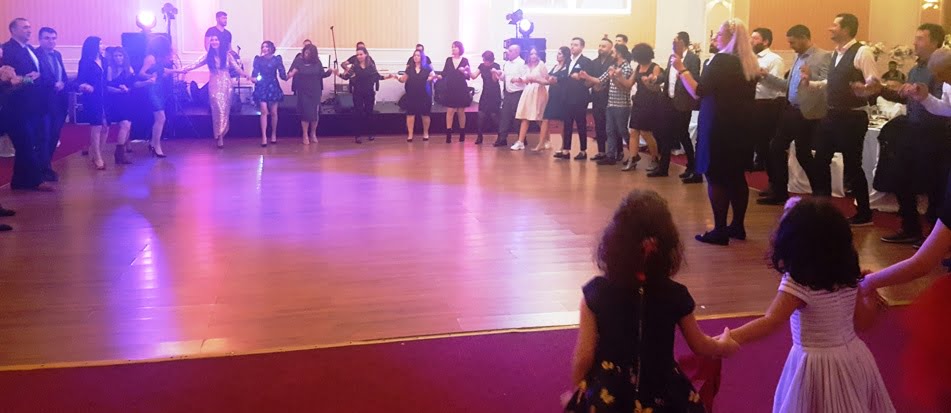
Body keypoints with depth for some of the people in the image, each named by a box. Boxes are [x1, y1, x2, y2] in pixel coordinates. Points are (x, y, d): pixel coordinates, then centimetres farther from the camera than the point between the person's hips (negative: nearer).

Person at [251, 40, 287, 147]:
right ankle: (264, 137, -13)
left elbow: (282, 73, -2)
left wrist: (286, 76, -19)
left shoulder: (277, 59, 4)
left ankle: (274, 134, 22)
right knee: (264, 111, -10)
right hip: (262, 87, 0)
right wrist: (253, 78, -21)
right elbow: (255, 72, -4)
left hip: (273, 86, 0)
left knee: (273, 112, 5)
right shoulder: (258, 59, 5)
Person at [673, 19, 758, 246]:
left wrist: (681, 68, -12)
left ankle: (720, 231, -3)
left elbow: (698, 92, -18)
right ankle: (738, 226, 21)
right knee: (737, 177, 14)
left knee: (716, 178, -3)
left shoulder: (721, 60, -15)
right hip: (740, 127, 8)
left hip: (719, 128, -8)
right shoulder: (750, 63, 9)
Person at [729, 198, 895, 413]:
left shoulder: (797, 283, -22)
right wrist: (870, 297, 25)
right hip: (853, 358, 6)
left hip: (819, 365, -6)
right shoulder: (849, 276, -2)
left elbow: (770, 323, -30)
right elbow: (862, 321, 7)